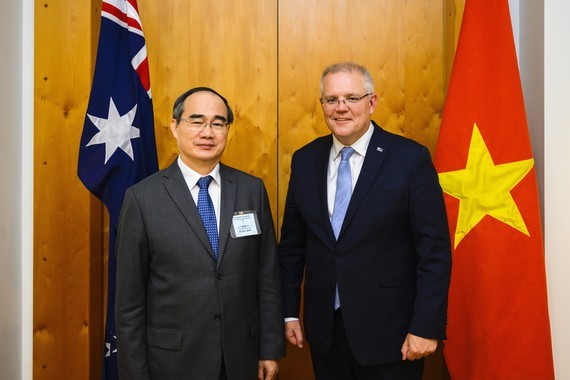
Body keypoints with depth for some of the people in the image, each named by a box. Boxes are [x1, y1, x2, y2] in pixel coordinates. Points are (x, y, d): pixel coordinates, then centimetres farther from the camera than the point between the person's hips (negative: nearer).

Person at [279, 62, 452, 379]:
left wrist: (426, 326, -13)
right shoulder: (305, 160, 3)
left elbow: (435, 250, -10)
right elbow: (292, 243, 9)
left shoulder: (411, 158, -9)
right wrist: (289, 312, 7)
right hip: (324, 330, 4)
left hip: (388, 332, -3)